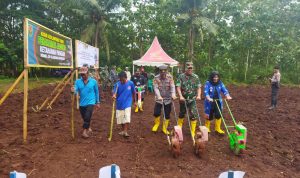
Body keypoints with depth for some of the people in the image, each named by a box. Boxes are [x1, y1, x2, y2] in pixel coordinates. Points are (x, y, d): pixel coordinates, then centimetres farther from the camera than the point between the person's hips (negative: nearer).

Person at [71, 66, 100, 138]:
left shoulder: (93, 81, -4)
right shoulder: (78, 81, 0)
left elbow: (96, 92, 5)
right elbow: (76, 91, -10)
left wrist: (98, 102, 9)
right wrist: (73, 91, -34)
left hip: (90, 102, -3)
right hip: (82, 103, 3)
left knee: (87, 117, -17)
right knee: (85, 118, 16)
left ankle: (85, 131, -4)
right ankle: (88, 128, 40)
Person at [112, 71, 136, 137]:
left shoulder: (130, 83, -9)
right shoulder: (117, 84, -9)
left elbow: (133, 92, 4)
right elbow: (115, 93, -15)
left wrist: (134, 100, 15)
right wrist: (114, 96, -39)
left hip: (127, 103, -2)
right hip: (120, 104, 2)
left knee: (127, 118, -12)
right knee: (120, 118, 12)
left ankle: (126, 132, -3)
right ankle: (123, 130, 32)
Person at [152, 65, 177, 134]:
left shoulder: (170, 77, -5)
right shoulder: (156, 78, -8)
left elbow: (172, 86, -15)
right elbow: (156, 88, -17)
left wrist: (173, 94, -33)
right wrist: (159, 96, -33)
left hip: (168, 99, 1)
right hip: (159, 99, -1)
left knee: (167, 115, 6)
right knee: (156, 113, -7)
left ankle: (165, 128, 25)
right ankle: (157, 123, 26)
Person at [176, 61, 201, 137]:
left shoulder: (196, 77, 2)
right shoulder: (181, 76, -4)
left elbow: (199, 87, 3)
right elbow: (178, 87, -9)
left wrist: (198, 95, -13)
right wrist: (180, 96, -21)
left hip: (192, 100, 1)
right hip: (183, 99, 0)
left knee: (193, 115, -4)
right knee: (181, 114, 15)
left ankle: (193, 131, 7)